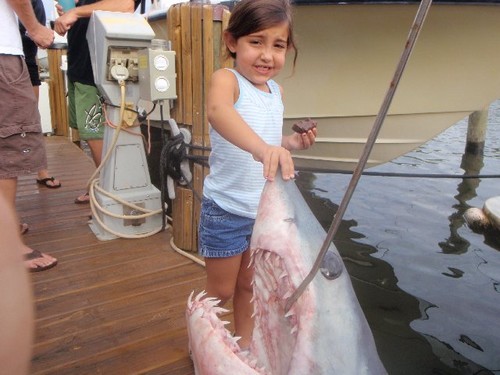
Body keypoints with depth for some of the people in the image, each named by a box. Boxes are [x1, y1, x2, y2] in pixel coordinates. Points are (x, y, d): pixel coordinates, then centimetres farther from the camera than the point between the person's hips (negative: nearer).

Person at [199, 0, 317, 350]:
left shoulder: (276, 91, 5)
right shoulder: (227, 79, -17)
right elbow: (217, 110, -43)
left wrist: (292, 143, -1)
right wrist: (261, 147, -59)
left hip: (265, 209, 6)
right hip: (226, 211, -6)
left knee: (250, 285, 22)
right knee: (220, 291, 12)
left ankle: (245, 343, 43)